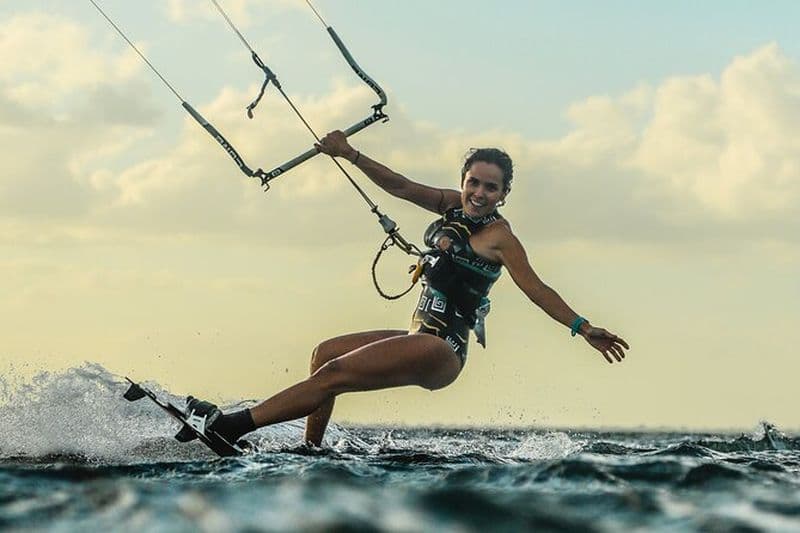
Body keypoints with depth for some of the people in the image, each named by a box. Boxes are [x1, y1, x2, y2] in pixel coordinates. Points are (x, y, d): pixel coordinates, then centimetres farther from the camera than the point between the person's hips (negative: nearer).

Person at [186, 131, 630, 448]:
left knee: (334, 374, -15)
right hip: (422, 338, 9)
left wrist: (583, 328, -27)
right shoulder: (455, 206, 9)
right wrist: (351, 155, -5)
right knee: (325, 353, 17)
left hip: (442, 350, -9)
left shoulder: (498, 236, -12)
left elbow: (536, 289, -17)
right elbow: (400, 186, 6)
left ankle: (232, 426, -15)